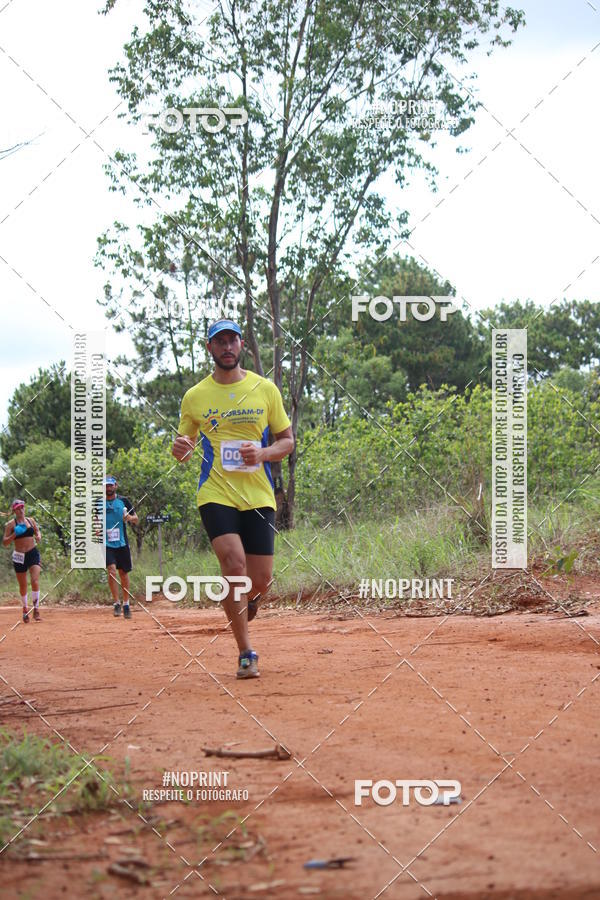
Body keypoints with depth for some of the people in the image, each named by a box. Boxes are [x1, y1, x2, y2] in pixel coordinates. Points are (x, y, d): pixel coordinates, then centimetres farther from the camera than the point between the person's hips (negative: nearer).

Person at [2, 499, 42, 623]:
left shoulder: (31, 520, 7)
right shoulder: (11, 524, -3)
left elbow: (37, 531, 21)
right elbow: (5, 542, -4)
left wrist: (38, 536, -2)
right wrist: (14, 535, -22)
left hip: (33, 553, 1)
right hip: (19, 556, -1)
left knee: (35, 581, -16)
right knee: (23, 586, 9)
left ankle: (36, 610, -11)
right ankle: (25, 609, 29)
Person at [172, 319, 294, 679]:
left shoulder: (265, 389, 6)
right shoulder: (195, 396, 6)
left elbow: (287, 441, 11)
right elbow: (185, 448, 15)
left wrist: (263, 454, -10)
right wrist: (181, 449, -10)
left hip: (258, 495, 1)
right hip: (216, 494, -1)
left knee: (261, 578, 0)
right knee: (234, 563, -21)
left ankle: (246, 600, 40)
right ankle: (246, 653, -10)